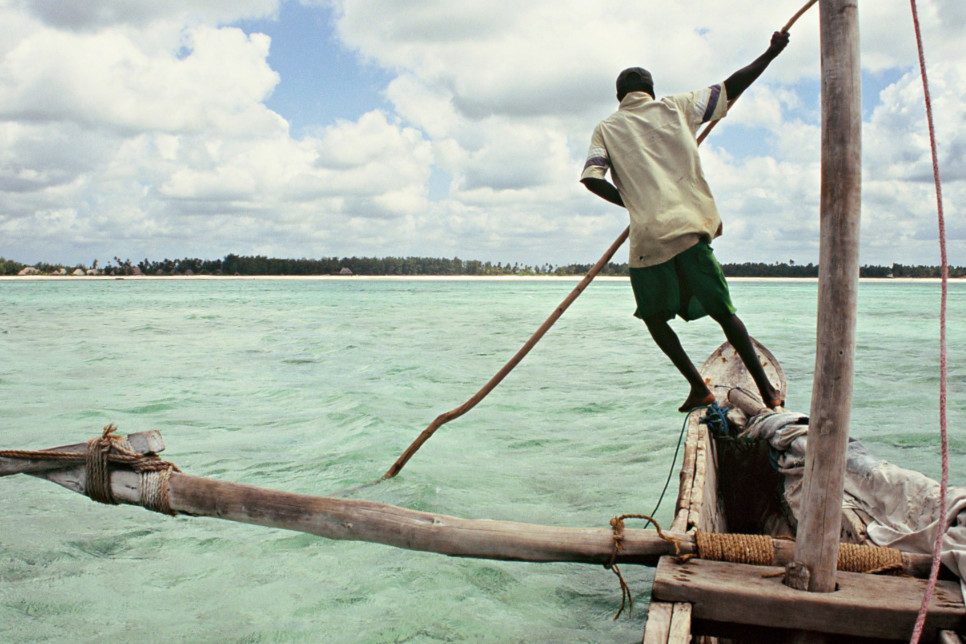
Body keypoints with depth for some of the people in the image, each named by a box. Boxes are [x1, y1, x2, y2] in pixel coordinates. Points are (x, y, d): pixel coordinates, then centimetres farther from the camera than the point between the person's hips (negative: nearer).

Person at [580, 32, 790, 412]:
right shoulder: (675, 108, 14)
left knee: (654, 316, 18)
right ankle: (766, 389, 10)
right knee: (723, 311, 10)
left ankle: (699, 387, 12)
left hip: (648, 237, -1)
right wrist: (771, 53, 28)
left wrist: (632, 204, 12)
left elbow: (592, 178, -2)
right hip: (690, 226, 1)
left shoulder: (607, 128, 11)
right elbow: (731, 87, 16)